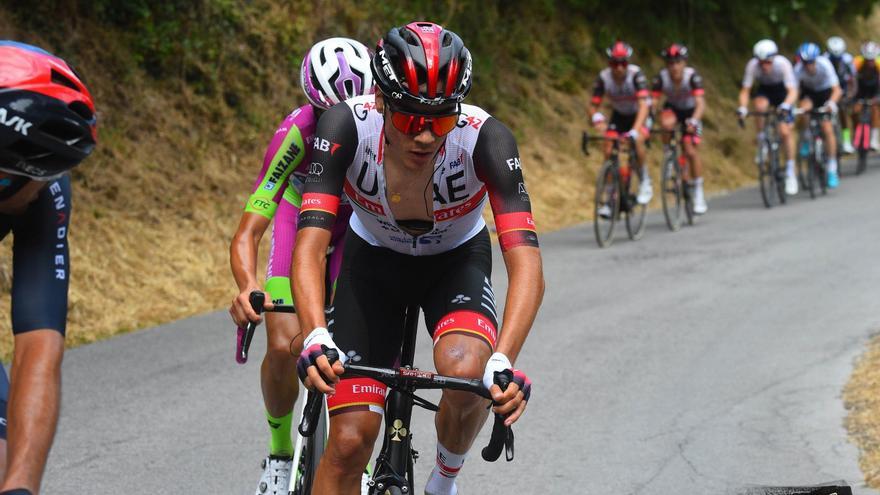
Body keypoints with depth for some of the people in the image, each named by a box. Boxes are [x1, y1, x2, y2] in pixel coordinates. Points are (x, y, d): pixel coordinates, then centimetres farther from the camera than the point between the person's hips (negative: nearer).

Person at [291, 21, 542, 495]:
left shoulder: (485, 137, -34)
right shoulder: (346, 126, -32)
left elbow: (526, 264, -40)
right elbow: (309, 246, -38)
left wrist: (503, 361, -56)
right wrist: (315, 338, -56)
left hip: (457, 260, -1)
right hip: (373, 260, 1)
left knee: (464, 368, -32)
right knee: (349, 441, -11)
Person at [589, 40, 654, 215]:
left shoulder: (635, 75, -31)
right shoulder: (604, 77, -22)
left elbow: (644, 105, -40)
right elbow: (593, 106, -20)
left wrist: (635, 130, -53)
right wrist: (596, 117, -45)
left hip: (640, 115, -4)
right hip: (619, 116, 4)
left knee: (637, 141, -33)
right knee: (609, 151, -13)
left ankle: (645, 183, -11)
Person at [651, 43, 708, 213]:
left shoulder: (692, 76, -30)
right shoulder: (662, 78, -25)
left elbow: (701, 104, -38)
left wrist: (693, 121, -55)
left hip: (690, 112, -1)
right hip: (672, 109, 1)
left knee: (690, 151, -13)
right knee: (666, 124, -36)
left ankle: (699, 193, 1)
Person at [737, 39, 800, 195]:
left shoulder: (783, 64, -33)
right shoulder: (752, 65, -28)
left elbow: (793, 91, -38)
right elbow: (745, 90, -26)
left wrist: (786, 105, -57)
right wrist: (743, 107, -45)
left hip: (782, 91, -1)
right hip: (764, 90, 1)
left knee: (785, 131, -12)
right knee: (760, 105, -35)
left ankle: (790, 172, 1)